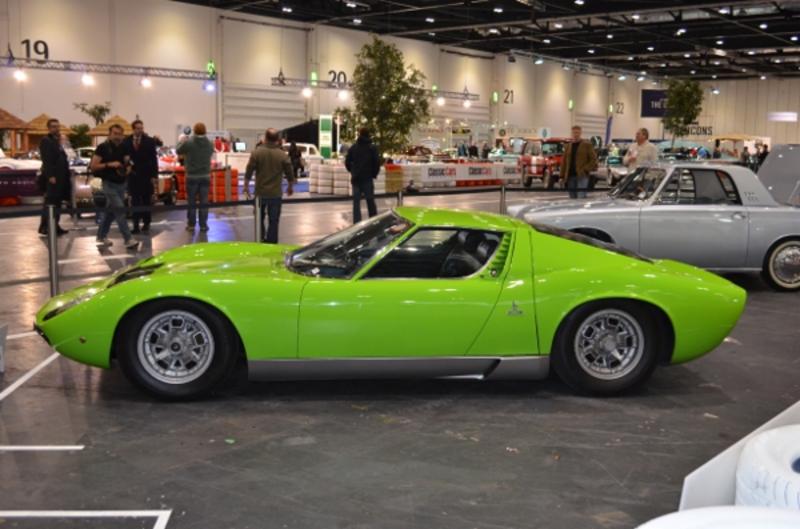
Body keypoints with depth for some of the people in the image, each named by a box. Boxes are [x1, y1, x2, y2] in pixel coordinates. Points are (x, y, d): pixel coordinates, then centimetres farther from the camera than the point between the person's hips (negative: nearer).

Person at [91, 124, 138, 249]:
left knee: (110, 211, 12)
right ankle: (128, 239, -17)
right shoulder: (103, 147, -7)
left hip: (121, 184, 7)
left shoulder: (123, 148, 10)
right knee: (119, 210, -14)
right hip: (109, 184, -7)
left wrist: (127, 170, 7)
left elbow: (126, 164, 27)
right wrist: (109, 164, -20)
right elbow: (93, 166, -11)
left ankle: (101, 236, 24)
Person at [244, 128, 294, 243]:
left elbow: (249, 171, -6)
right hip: (276, 193, -1)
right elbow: (290, 174, 1)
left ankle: (260, 239, 23)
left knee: (259, 218, 19)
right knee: (273, 221, 7)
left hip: (260, 192, 1)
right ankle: (271, 242, 8)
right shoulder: (283, 155, -7)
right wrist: (291, 187, 18)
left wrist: (246, 186, 7)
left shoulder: (257, 152, -8)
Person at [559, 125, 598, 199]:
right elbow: (564, 162, 15)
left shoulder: (587, 145, 3)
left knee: (581, 198, -16)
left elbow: (594, 159, -2)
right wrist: (562, 176, 7)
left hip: (582, 176, -5)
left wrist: (585, 169, -14)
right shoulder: (568, 146, 17)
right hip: (570, 176, 5)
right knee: (572, 198, 6)